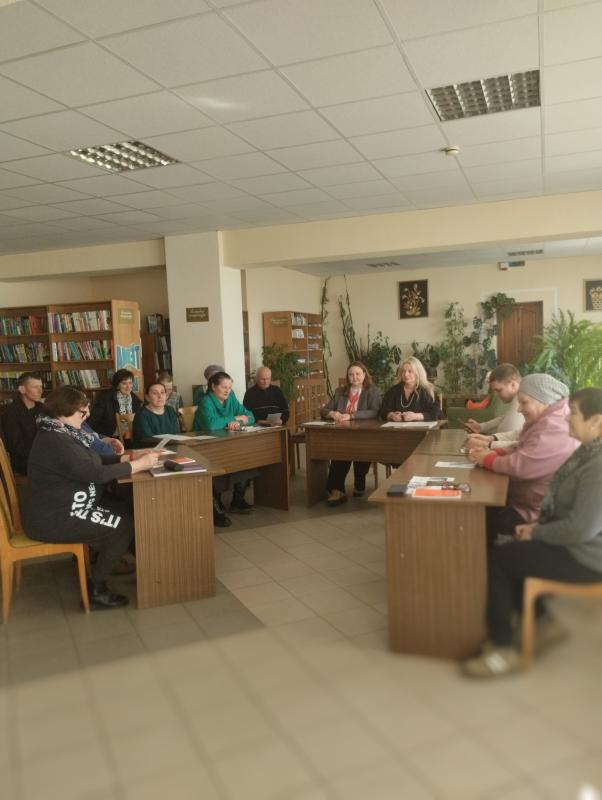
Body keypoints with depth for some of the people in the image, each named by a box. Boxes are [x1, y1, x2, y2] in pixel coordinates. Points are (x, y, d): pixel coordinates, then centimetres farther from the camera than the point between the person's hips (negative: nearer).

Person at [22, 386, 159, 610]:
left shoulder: (60, 434, 7)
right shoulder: (56, 442, -26)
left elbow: (91, 461, 13)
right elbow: (97, 473, -28)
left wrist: (123, 458, -1)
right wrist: (139, 464, -20)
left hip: (61, 507, 10)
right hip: (52, 519, -10)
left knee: (125, 510, 8)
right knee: (125, 525, -9)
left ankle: (94, 559, 22)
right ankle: (96, 591, 1)